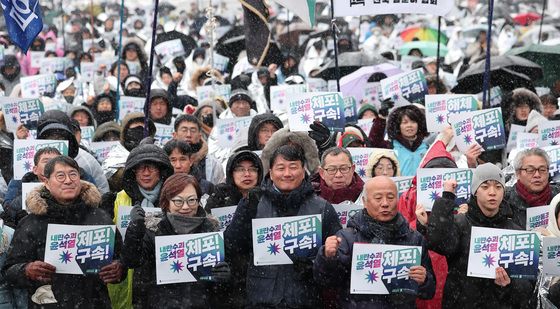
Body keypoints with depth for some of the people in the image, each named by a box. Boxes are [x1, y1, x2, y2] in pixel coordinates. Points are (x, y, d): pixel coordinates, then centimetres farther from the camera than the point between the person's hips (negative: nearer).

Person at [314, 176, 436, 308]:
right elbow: (323, 278, -8)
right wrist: (328, 257, -25)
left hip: (403, 304, 2)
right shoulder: (347, 237, 2)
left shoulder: (415, 239, 10)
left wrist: (423, 281, -7)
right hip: (358, 304, -1)